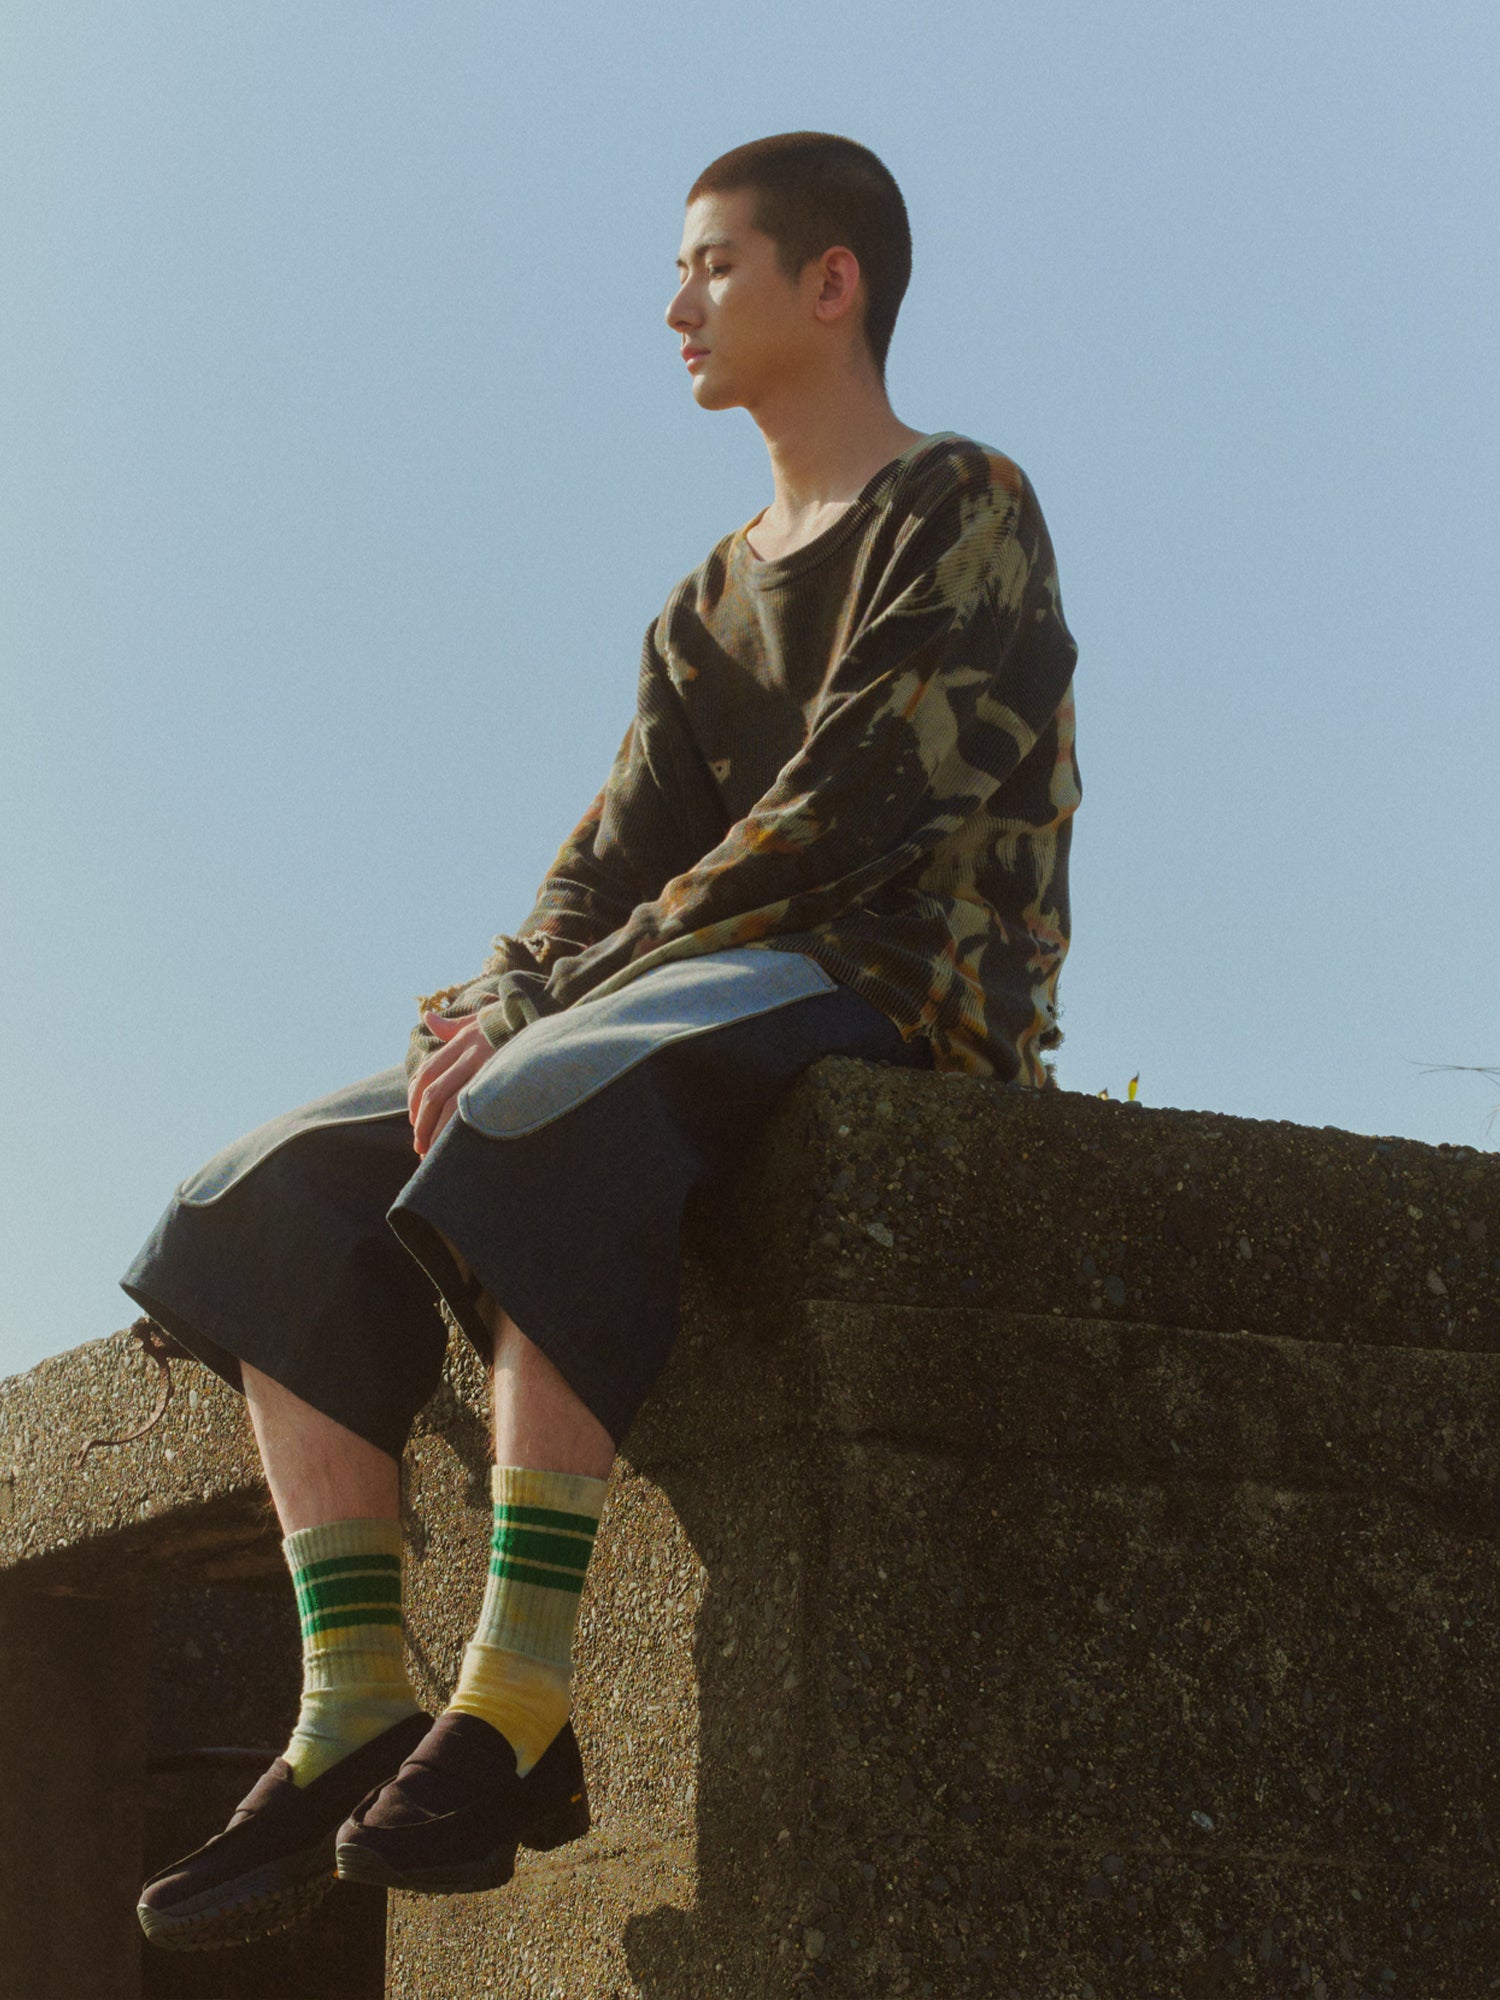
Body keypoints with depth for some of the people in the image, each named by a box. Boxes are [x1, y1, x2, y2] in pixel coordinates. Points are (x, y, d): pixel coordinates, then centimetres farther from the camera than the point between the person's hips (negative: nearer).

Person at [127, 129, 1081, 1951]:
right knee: (288, 1191, -10)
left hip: (900, 991, -8)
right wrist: (497, 1006, -8)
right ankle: (353, 1716, -21)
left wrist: (568, 1003, -18)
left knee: (546, 1119, -38)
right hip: (705, 1003, 8)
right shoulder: (710, 603, 26)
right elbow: (619, 859, 14)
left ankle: (517, 1702, -41)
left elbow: (851, 811, -14)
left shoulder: (959, 510, 0)